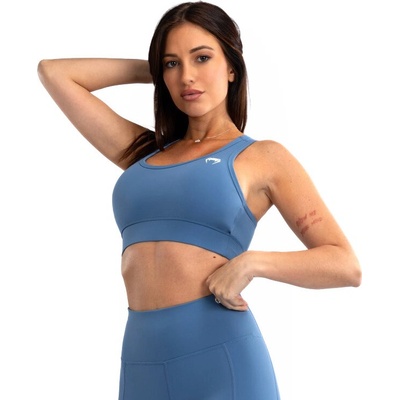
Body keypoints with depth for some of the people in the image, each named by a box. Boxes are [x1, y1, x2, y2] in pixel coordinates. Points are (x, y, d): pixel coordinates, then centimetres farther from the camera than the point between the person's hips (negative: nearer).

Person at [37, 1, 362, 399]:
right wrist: (148, 71, 19)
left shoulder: (263, 157, 5)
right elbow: (53, 72, 21)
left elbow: (346, 266, -1)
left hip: (220, 355, -4)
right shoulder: (144, 152, 17)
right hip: (140, 360, 4)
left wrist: (253, 262, -15)